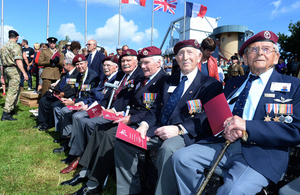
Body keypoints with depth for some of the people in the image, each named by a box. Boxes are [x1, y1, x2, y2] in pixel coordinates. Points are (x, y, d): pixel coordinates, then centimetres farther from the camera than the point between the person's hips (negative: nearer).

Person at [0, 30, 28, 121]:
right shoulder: (15, 46, -11)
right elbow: (18, 61, -20)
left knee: (16, 89, 19)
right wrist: (24, 72, -22)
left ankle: (12, 109, 26)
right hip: (14, 70, -9)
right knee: (12, 91, -8)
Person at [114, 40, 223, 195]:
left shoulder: (211, 85, 2)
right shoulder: (168, 81, 21)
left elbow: (206, 118, -10)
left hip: (185, 134, -5)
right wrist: (144, 125, -3)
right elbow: (156, 108, 17)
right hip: (159, 129, 6)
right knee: (123, 140, -10)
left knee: (168, 147, -38)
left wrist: (179, 129, -24)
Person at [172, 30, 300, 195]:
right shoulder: (233, 83, 20)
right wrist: (226, 126, -7)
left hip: (263, 152, -4)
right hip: (223, 142, 5)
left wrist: (247, 126, -17)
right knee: (180, 158, -15)